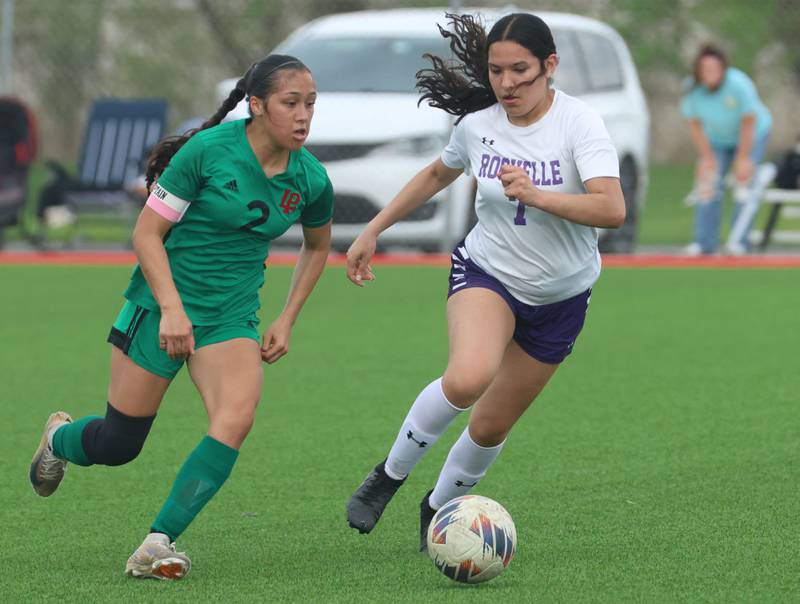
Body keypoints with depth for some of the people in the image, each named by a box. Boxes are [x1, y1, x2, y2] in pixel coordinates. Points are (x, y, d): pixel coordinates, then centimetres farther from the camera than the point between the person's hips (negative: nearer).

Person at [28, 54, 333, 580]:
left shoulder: (311, 179, -4)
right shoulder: (209, 150, -17)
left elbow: (318, 245, 18)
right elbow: (147, 232, -11)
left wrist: (287, 321, 11)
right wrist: (172, 309, -20)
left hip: (231, 318, 3)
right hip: (163, 305, -3)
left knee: (236, 419, -24)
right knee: (117, 445, 3)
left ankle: (159, 543, -19)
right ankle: (60, 438, 41)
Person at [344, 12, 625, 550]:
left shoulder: (579, 123, -19)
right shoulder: (478, 125, -7)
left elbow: (612, 209, -33)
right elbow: (437, 175, 16)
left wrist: (534, 194, -45)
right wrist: (373, 231, 17)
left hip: (560, 298, 0)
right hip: (486, 271, 0)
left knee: (491, 426, 8)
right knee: (467, 379, -32)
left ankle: (439, 507, 38)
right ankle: (389, 476, -10)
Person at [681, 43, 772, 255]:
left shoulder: (739, 84, -33)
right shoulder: (693, 89, -22)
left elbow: (748, 123, -25)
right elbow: (695, 125, -11)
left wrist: (743, 158, -21)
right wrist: (707, 157, -13)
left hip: (753, 135, -3)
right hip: (716, 140, 3)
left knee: (745, 180, -15)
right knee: (708, 184, -9)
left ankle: (739, 240, -12)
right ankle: (704, 242, -6)